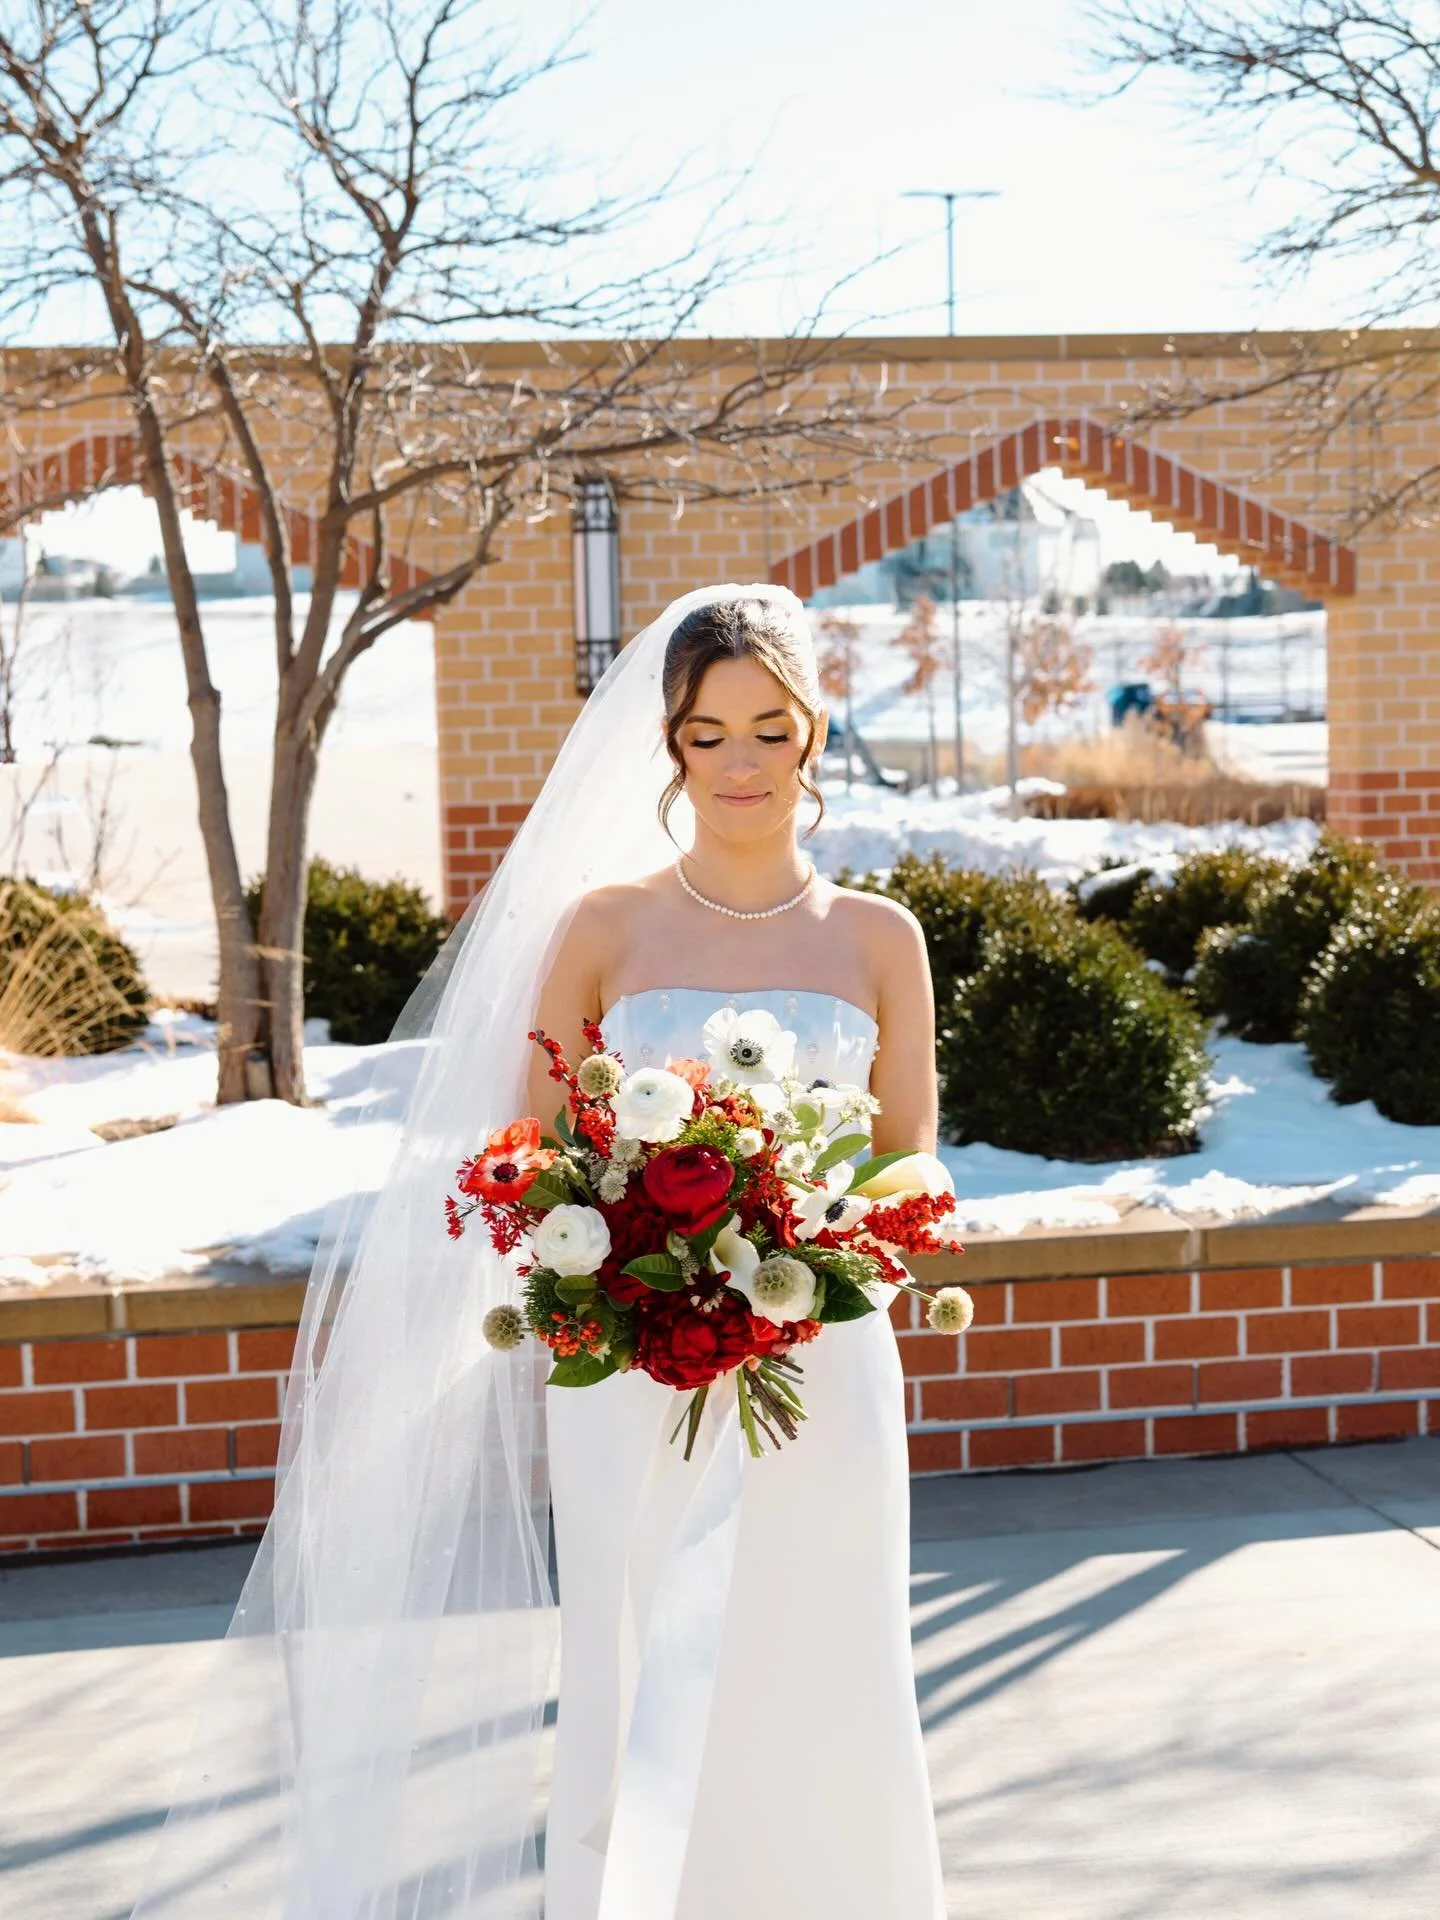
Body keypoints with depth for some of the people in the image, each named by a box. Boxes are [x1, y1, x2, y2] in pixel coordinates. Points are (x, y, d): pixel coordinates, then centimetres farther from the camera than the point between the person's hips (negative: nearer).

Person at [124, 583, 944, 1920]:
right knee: (643, 1719, 3)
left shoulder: (879, 939, 7)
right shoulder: (603, 925, 3)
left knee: (811, 1710, 5)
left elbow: (913, 1169, 8)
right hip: (633, 1380, -1)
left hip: (818, 1372, 1)